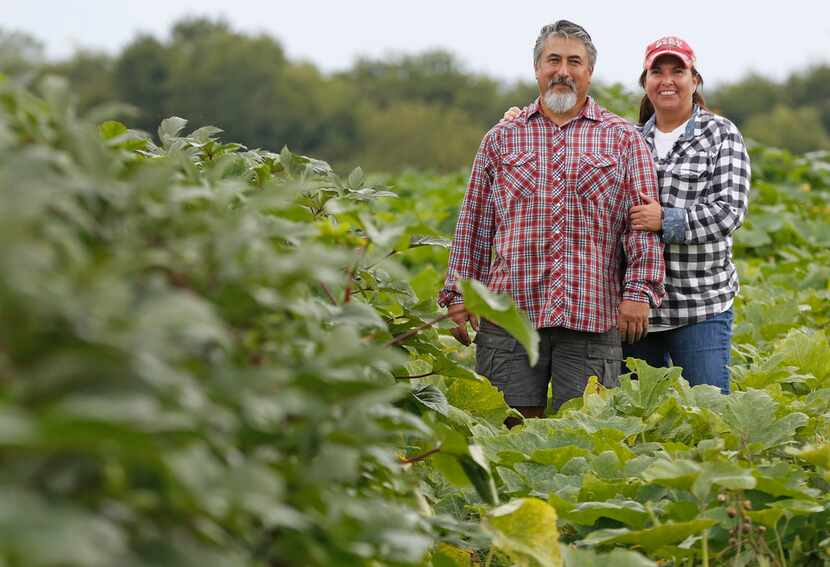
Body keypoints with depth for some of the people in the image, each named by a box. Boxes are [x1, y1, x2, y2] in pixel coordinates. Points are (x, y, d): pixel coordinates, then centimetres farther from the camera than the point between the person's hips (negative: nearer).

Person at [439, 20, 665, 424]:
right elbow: (474, 224, 15)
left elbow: (642, 220, 4)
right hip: (510, 311, 1)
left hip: (592, 316, -1)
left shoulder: (622, 139, 10)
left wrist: (638, 292, -6)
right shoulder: (501, 139, 14)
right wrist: (458, 295, 9)